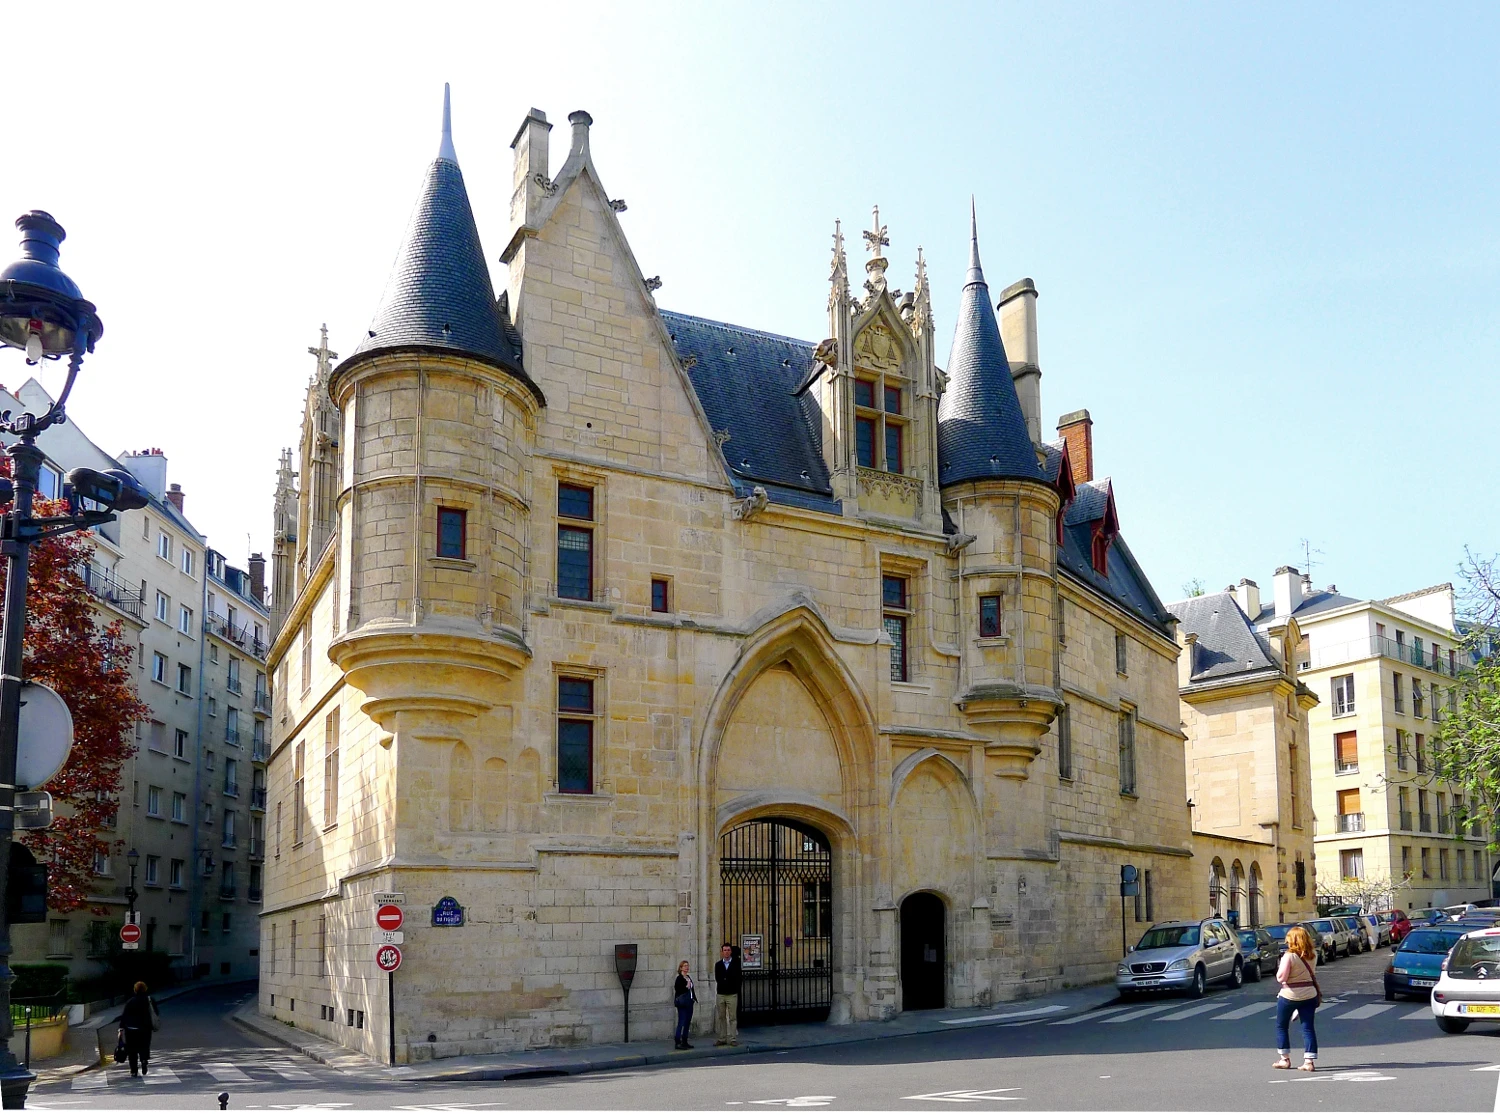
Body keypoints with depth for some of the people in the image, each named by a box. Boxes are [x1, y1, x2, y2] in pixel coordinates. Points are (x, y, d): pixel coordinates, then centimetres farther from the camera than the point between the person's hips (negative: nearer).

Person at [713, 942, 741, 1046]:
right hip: (721, 994, 2)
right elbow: (718, 979, -1)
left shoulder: (736, 963, 4)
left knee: (733, 1018, -3)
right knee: (721, 1018, 4)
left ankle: (732, 1039, -2)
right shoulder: (718, 965, 8)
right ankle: (721, 1039, 9)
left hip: (732, 994, -2)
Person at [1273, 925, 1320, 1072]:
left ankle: (1285, 1059, 16)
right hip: (1309, 994, 5)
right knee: (1308, 1028, 6)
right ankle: (1309, 1061, -1)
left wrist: (1280, 967, -3)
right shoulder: (1313, 955, 0)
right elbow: (1311, 973, 13)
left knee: (1281, 1026, 13)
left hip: (1289, 995, -4)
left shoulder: (1289, 956, -19)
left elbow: (1281, 978, -19)